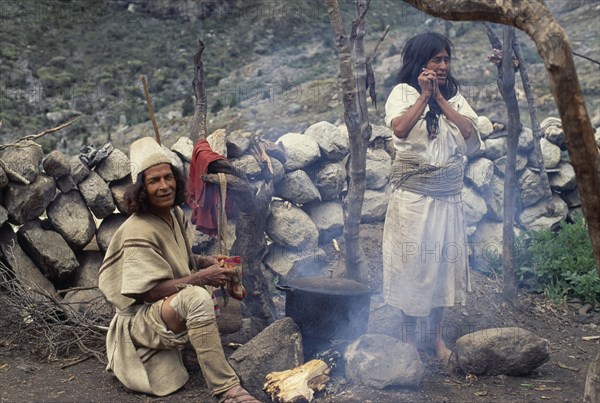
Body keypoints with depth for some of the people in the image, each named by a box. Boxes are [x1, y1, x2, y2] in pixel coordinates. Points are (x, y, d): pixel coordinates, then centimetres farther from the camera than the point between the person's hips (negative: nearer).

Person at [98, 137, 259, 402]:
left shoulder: (175, 214, 3)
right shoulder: (138, 231, -23)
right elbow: (148, 291, -26)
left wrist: (208, 262, -3)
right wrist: (201, 277, -27)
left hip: (171, 306, 10)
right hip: (141, 318, -10)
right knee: (196, 297, -37)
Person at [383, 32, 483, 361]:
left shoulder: (454, 96, 12)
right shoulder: (403, 92, -1)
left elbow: (470, 132, -5)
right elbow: (400, 129, -20)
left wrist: (440, 98, -6)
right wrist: (424, 95, -16)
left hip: (448, 195, 4)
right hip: (413, 193, -4)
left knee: (444, 261, 7)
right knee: (412, 261, 1)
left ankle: (437, 336, 21)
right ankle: (409, 336, 15)